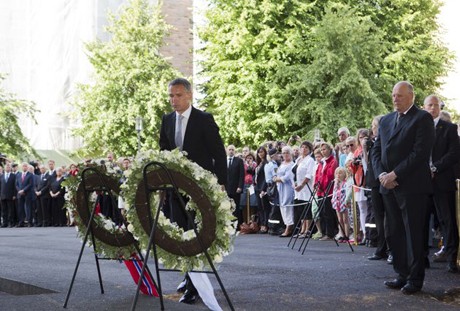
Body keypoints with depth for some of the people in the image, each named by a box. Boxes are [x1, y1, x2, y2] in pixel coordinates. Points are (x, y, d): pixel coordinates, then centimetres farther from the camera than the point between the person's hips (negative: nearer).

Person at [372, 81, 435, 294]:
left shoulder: (422, 118, -5)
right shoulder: (386, 120, 17)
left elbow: (421, 152, -13)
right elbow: (376, 150, 14)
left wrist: (395, 174, -15)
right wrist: (381, 174, -4)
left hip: (412, 186, -7)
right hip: (389, 187, 7)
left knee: (413, 234, -2)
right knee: (394, 234, 9)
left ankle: (415, 279, 6)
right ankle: (402, 275, 18)